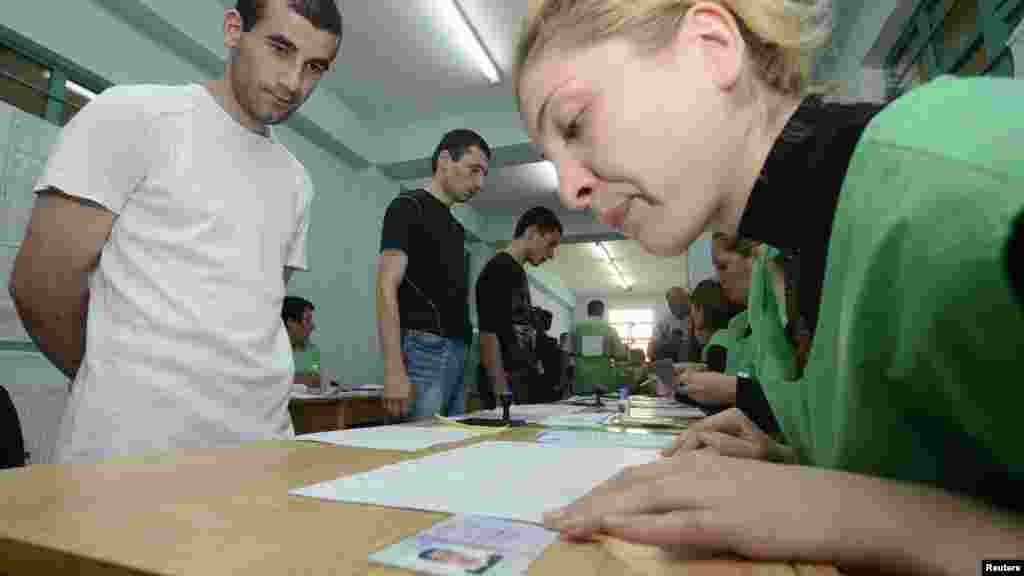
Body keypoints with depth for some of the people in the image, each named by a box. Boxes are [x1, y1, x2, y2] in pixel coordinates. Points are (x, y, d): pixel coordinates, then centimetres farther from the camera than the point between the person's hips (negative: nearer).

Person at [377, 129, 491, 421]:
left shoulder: (456, 228, 22)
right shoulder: (409, 207, -2)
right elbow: (387, 288, -12)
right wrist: (394, 370, -21)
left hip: (457, 352, 8)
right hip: (424, 349, -8)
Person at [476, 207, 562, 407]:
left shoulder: (518, 272, 16)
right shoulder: (498, 270, -13)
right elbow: (488, 335, -21)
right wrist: (501, 392, -22)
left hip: (522, 380, 10)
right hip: (505, 381, -9)